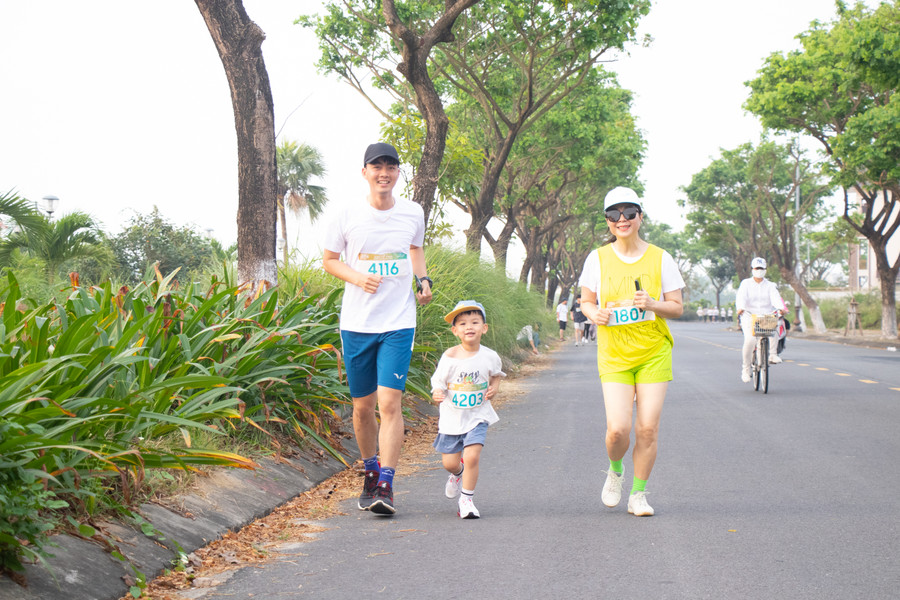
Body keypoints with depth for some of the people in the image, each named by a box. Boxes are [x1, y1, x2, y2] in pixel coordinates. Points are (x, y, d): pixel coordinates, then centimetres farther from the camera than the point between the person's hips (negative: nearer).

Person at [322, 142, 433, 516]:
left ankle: (385, 486, -11)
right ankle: (371, 472, 30)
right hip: (356, 323, 1)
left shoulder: (413, 213, 4)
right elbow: (329, 260, 9)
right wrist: (358, 278, -10)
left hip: (399, 322, -1)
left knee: (389, 402, -13)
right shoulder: (349, 216, -1)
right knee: (363, 406, 8)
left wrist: (423, 280, 6)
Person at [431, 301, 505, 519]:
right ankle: (458, 473, 45)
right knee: (449, 462, 6)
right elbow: (438, 382, -6)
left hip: (477, 416, 0)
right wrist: (437, 394, -27)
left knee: (472, 456, -17)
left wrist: (494, 388, -6)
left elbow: (496, 375, 14)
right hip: (452, 416, 0)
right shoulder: (450, 357, -11)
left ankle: (466, 499, 1)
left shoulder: (489, 356, -6)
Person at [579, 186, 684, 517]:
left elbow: (677, 307, 4)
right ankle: (615, 470, 22)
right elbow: (586, 301, 11)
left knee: (648, 428, -3)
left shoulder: (660, 258, 2)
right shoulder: (598, 258, 2)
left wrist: (652, 304, -16)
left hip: (653, 352, 1)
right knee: (618, 429, -12)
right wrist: (595, 313, -12)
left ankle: (638, 494, 15)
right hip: (614, 353, 0)